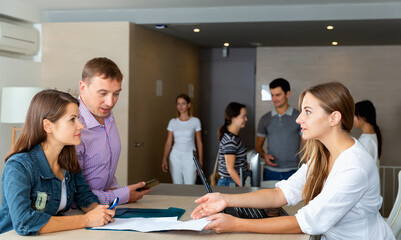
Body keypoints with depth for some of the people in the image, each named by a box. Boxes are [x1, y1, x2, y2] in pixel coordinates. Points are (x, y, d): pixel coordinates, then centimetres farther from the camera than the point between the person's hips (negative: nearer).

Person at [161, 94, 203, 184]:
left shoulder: (195, 121, 1)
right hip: (176, 156, 2)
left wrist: (200, 162, 2)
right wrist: (164, 159, -6)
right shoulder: (173, 122, 6)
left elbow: (199, 143, 4)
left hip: (190, 156, -2)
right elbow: (168, 143, 5)